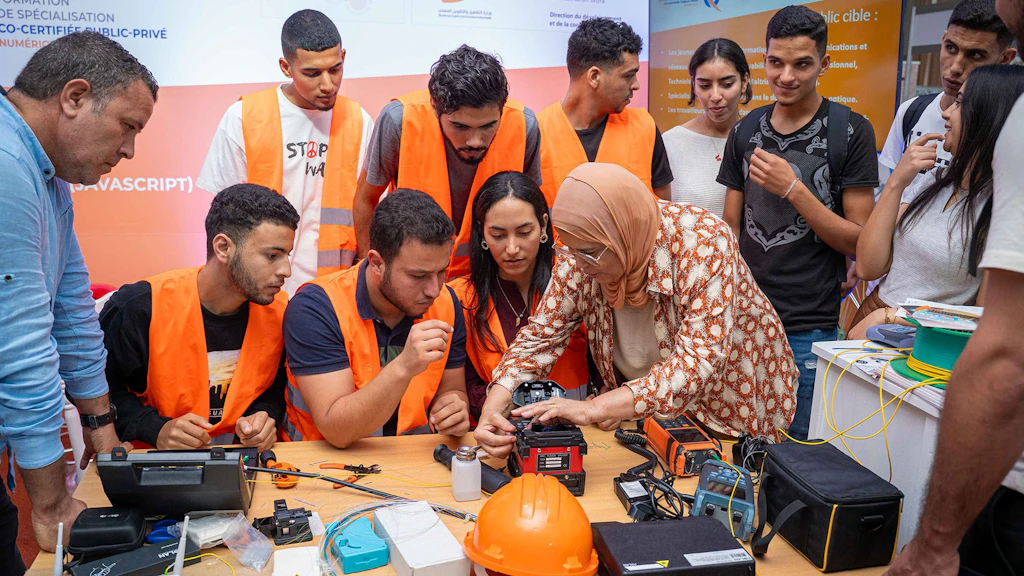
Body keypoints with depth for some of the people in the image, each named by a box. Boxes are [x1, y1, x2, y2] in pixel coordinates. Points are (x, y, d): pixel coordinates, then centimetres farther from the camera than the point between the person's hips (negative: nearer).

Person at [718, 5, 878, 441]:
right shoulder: (746, 131, 7)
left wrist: (793, 189, -18)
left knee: (800, 447, 9)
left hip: (810, 329, -4)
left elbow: (859, 242, -7)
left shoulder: (850, 131, -6)